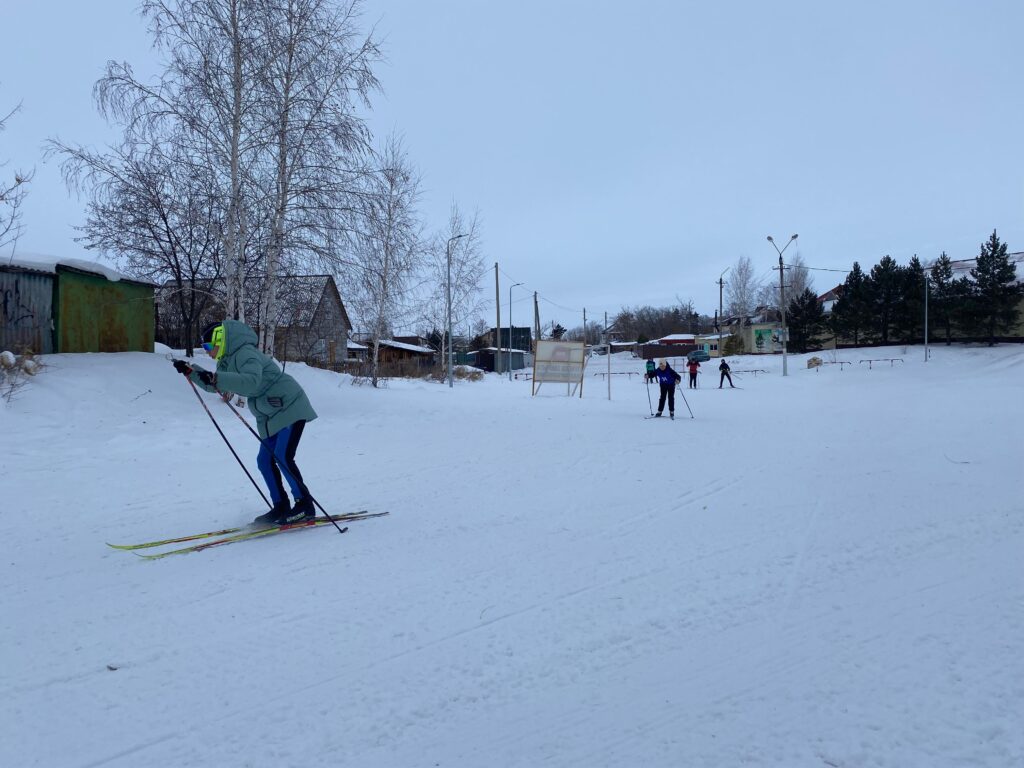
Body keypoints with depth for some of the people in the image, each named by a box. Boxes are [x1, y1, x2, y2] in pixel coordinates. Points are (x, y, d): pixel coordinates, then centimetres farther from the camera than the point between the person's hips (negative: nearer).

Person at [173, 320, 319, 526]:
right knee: (265, 461, 6)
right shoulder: (227, 360, 11)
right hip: (271, 416, 10)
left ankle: (305, 506, -10)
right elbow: (214, 385, 27)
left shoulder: (246, 353, -20)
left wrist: (216, 377, -43)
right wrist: (190, 371, 17)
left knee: (283, 457, -17)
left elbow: (251, 381, -39)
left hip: (291, 408, -10)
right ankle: (281, 507, 12)